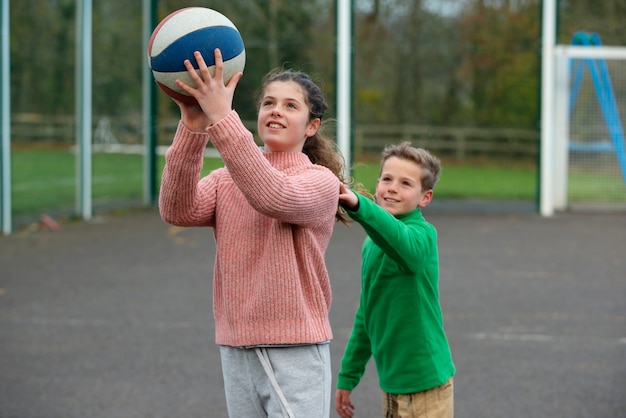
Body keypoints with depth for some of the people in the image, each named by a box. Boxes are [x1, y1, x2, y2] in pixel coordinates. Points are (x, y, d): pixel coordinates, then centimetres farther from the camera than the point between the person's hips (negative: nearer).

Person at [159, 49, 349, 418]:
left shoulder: (320, 181, -5)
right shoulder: (227, 180, 8)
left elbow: (276, 197, -28)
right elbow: (178, 210, -11)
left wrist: (222, 117, -33)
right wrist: (192, 128, -24)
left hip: (295, 352, -5)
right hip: (235, 350, 5)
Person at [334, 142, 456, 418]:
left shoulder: (423, 234, -12)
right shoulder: (372, 243, 12)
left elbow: (407, 246, -38)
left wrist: (358, 205, -51)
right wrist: (348, 377, 20)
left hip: (425, 384, -8)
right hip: (391, 383, 8)